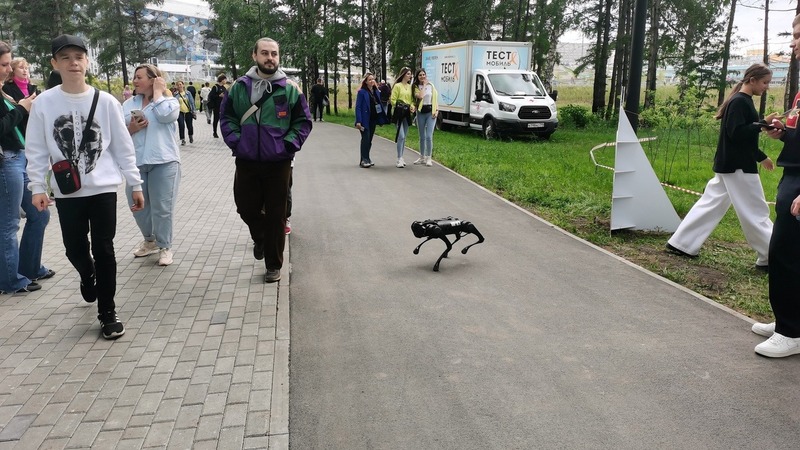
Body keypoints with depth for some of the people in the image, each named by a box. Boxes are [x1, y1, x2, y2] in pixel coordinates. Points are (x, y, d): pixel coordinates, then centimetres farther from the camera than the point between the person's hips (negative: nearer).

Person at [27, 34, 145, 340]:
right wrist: (37, 187, -7)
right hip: (67, 191, 1)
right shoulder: (44, 103, -2)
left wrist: (135, 184, 1)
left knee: (103, 250, 1)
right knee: (75, 249, 10)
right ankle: (88, 276, 46)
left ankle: (107, 312, 12)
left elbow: (122, 146, 2)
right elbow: (37, 150, 2)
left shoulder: (105, 101, -3)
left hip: (103, 188, -1)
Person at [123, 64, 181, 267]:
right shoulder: (128, 104, 14)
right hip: (136, 162, 5)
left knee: (162, 207, -2)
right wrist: (130, 129, -12)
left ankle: (165, 246, 12)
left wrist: (158, 92, -6)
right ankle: (149, 241, 31)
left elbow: (164, 115, -20)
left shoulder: (169, 100, 3)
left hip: (163, 161, -5)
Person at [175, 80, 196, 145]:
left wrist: (193, 111, -2)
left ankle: (191, 136, 37)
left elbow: (192, 102, 2)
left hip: (188, 111, 0)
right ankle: (183, 139, -2)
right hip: (180, 112, 0)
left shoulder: (188, 93, 1)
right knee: (181, 125, -11)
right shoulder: (176, 94, 1)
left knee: (189, 125, 8)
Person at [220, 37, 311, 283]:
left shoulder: (290, 89, -3)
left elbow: (304, 122, 2)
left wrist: (288, 145, -9)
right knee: (246, 208, 12)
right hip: (246, 161, 2)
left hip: (278, 163, -2)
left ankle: (273, 265, 20)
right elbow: (227, 118, 9)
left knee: (276, 215, 5)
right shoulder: (240, 87, 2)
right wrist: (235, 141, -5)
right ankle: (260, 238, 46)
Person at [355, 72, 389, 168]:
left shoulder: (377, 92, 11)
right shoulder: (362, 92, -7)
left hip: (373, 119, 6)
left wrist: (380, 119, 6)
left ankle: (366, 159, 19)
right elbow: (358, 107, -10)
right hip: (365, 120, -6)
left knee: (369, 140, 11)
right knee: (365, 139, -8)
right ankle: (364, 160, -4)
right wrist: (358, 121, -18)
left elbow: (379, 105, 15)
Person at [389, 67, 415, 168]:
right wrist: (398, 107, -7)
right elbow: (393, 100, -6)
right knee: (401, 136, -12)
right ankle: (399, 159, -10)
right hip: (399, 113, -6)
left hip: (407, 113, 6)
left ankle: (401, 158, 19)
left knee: (404, 137, 10)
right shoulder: (397, 86, -4)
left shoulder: (410, 86, 13)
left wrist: (412, 107, -1)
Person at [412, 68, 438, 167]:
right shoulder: (415, 87, 2)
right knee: (422, 137, 11)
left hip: (430, 111, -2)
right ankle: (422, 157, 22)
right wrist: (424, 85, -8)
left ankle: (428, 158, -3)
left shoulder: (431, 85, 5)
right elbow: (420, 96, -17)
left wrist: (436, 110, -3)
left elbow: (435, 98, 8)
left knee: (429, 136, -11)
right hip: (421, 112, 2)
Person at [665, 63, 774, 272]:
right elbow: (736, 133, -24)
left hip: (730, 164, 10)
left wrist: (761, 157, 25)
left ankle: (682, 243, 13)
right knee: (756, 212, -2)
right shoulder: (740, 101, -14)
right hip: (737, 166, -10)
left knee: (711, 204, 11)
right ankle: (770, 256, 8)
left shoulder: (743, 101, 16)